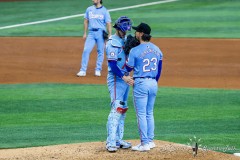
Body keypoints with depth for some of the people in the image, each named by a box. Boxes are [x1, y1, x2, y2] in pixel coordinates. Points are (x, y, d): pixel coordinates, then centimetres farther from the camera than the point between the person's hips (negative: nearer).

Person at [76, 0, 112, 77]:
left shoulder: (104, 11, -2)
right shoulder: (89, 9, 9)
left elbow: (108, 24, -4)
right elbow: (86, 21, 16)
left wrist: (109, 36, -9)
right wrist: (85, 33, 11)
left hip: (100, 33, -2)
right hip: (91, 33, 2)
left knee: (100, 52, 4)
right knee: (86, 50, -7)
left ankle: (98, 70, 15)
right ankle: (83, 70, -6)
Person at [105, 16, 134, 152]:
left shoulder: (125, 41, 14)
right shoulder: (113, 43, -13)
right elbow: (112, 64, -21)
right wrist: (124, 77, -28)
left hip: (125, 78, 9)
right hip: (116, 79, -9)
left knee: (123, 110, 11)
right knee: (116, 109, -15)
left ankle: (118, 140, 17)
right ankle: (111, 142, -17)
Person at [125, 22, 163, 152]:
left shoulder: (135, 51, -13)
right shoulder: (157, 49, 6)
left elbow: (128, 68, -4)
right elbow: (159, 69, 12)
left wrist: (127, 53, 6)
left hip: (140, 84, -6)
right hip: (153, 83, 6)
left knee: (141, 114, -1)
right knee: (149, 114, 16)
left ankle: (145, 143, -1)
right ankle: (150, 141, 19)